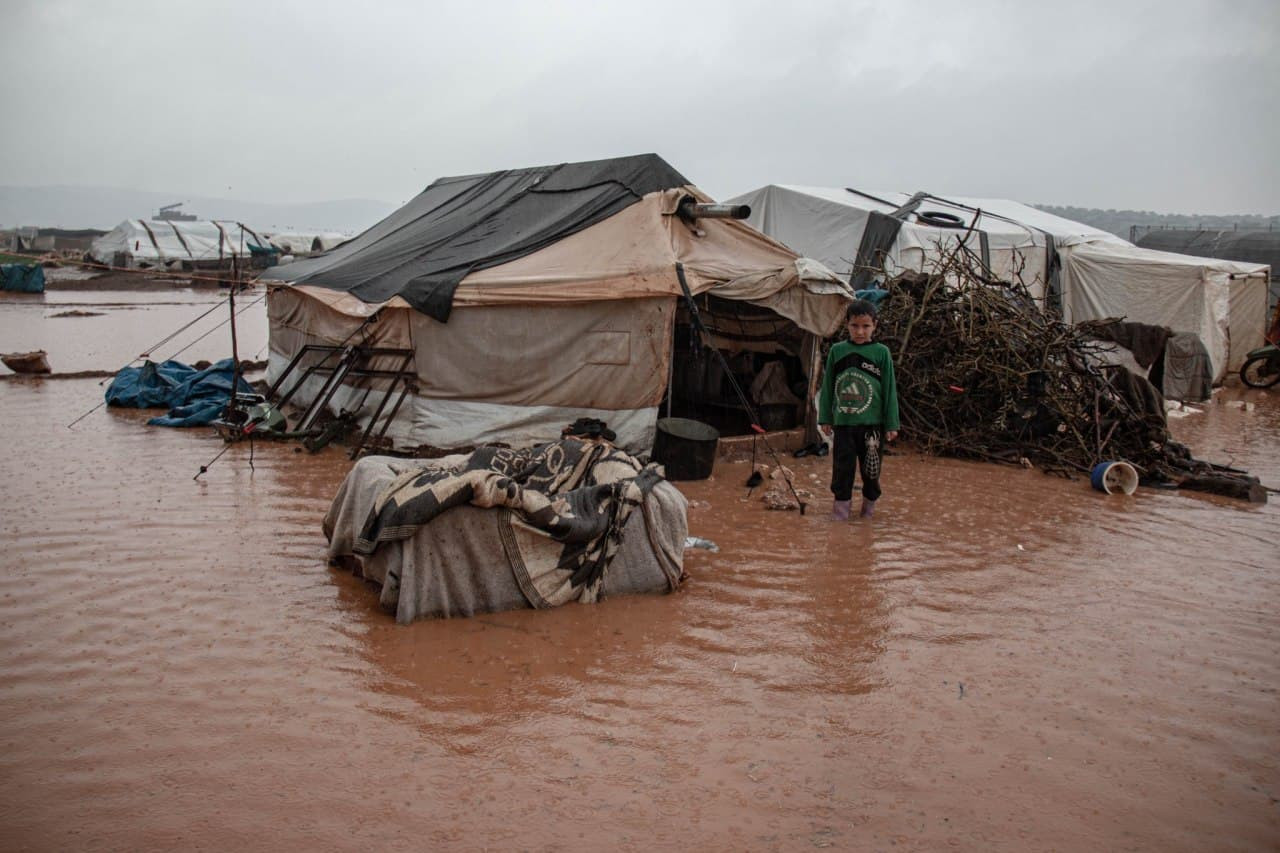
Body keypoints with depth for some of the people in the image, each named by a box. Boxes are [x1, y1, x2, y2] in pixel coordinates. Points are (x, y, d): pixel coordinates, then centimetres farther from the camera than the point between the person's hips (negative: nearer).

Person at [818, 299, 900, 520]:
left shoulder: (881, 353, -2)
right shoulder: (837, 351, 2)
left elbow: (890, 390, 0)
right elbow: (827, 386, 8)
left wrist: (891, 424, -1)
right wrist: (825, 418, 7)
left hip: (872, 423, -1)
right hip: (843, 422, 1)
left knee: (871, 467, 9)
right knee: (843, 466, 3)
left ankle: (869, 502, 26)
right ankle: (841, 502, 16)